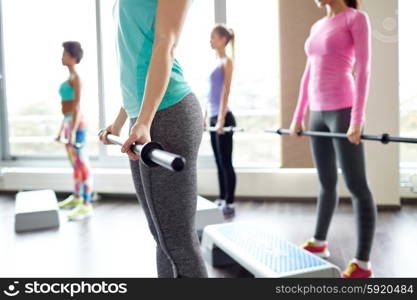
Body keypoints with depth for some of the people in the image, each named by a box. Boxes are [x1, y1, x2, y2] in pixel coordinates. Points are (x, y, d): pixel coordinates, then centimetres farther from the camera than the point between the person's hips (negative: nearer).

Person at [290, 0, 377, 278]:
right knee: (327, 183, 17)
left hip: (343, 110, -7)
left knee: (357, 186, -3)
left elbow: (363, 68, -12)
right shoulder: (318, 27, 17)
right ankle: (319, 242, 31)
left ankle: (363, 263, 4)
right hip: (319, 113, 7)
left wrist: (358, 119, -19)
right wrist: (299, 115, 16)